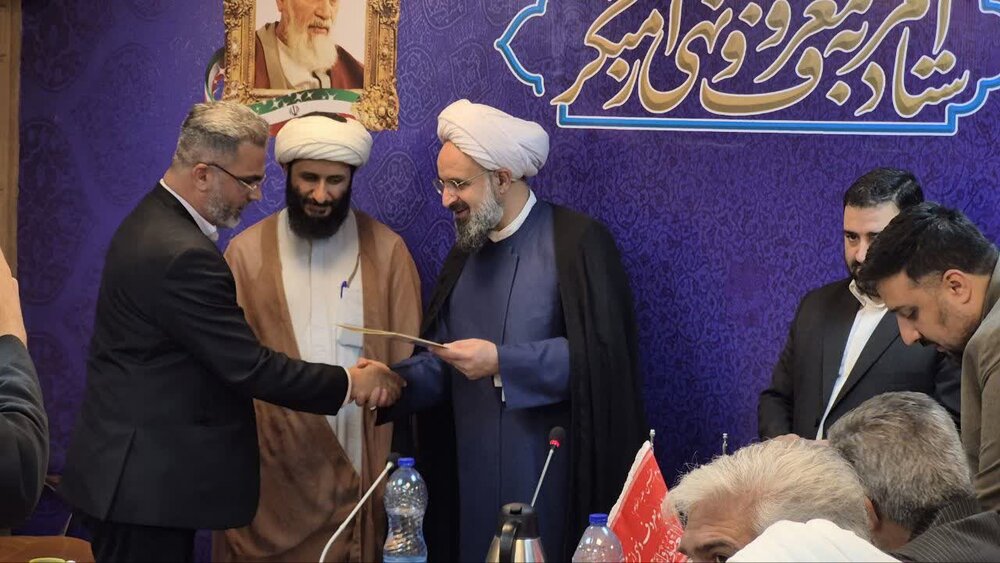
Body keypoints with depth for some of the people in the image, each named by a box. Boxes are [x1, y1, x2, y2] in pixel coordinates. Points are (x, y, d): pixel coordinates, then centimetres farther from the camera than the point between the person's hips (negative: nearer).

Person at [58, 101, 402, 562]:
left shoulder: (153, 221, 10)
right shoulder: (182, 255, -23)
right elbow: (249, 368, -21)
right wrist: (350, 384, -10)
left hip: (135, 476, 10)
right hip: (146, 485, -10)